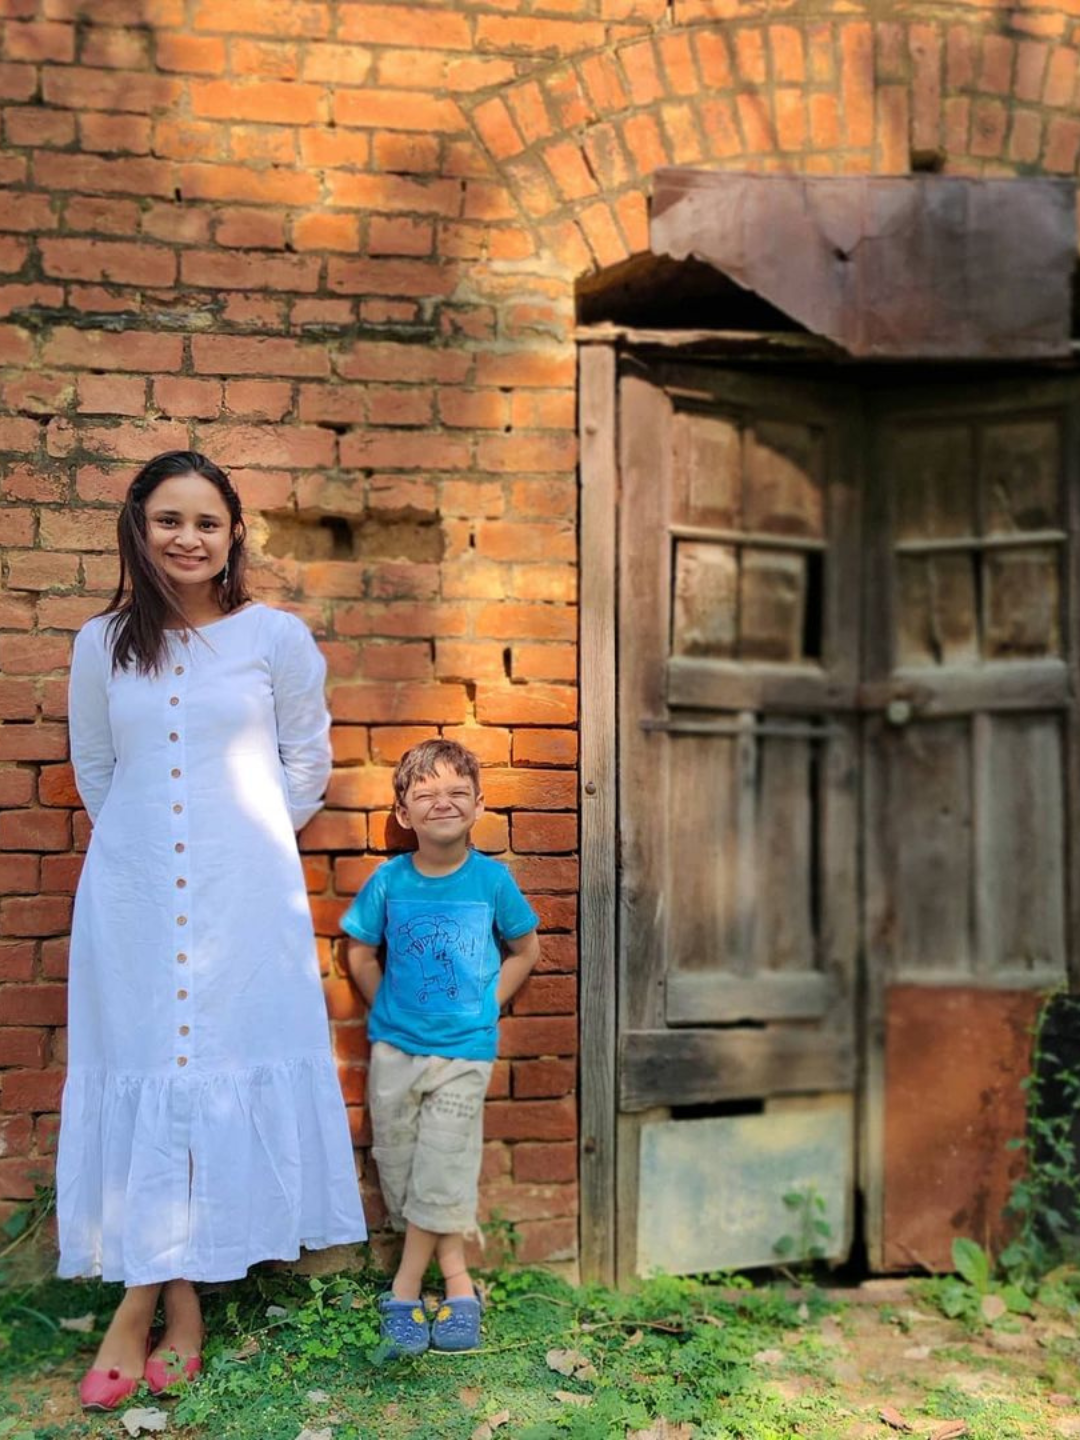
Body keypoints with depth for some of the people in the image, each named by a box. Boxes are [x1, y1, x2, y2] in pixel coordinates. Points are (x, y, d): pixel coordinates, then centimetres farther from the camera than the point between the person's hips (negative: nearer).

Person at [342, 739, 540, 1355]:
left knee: (442, 1171, -3)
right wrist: (389, 1010, 3)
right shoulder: (389, 881, -5)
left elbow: (526, 949, 6)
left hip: (464, 1050, -2)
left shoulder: (492, 880, -8)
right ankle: (458, 1280, 23)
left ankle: (405, 1289, 12)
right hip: (394, 1047, 2)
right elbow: (362, 953, 9)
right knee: (399, 1167, 8)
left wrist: (484, 1005, 0)